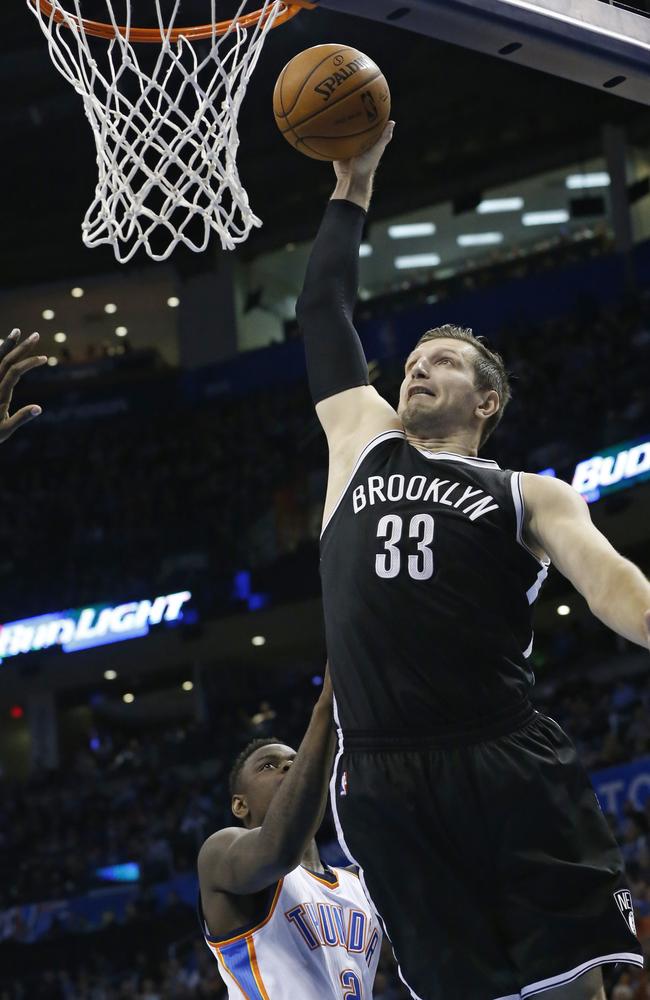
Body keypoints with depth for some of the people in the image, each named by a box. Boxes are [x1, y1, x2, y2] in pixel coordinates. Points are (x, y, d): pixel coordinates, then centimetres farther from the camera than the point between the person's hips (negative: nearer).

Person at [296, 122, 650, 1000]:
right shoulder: (362, 443, 21)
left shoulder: (528, 497, 12)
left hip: (510, 764, -2)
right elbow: (323, 314, 26)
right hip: (383, 782, 2)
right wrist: (352, 192, 27)